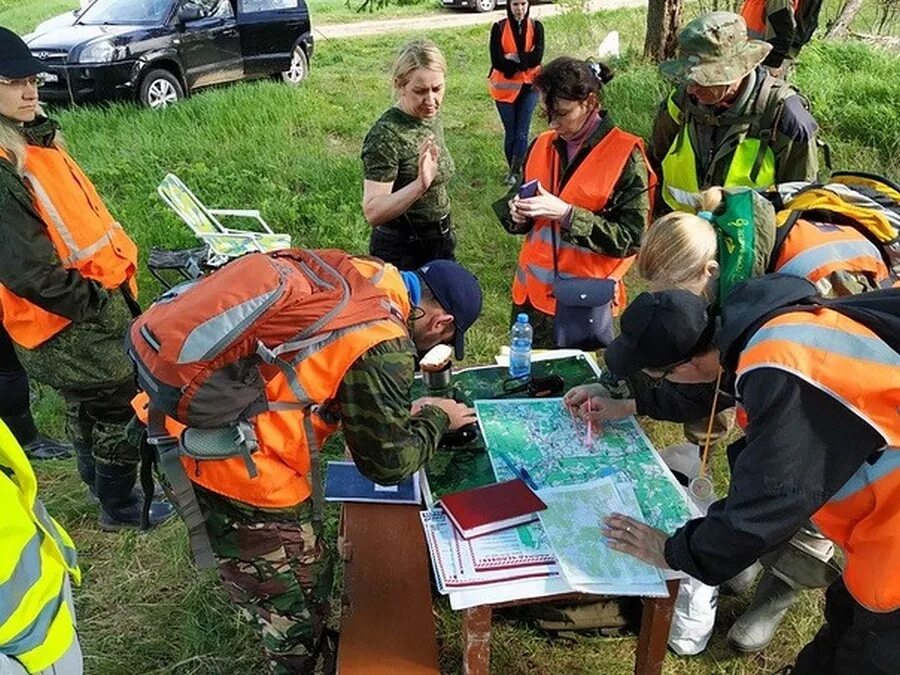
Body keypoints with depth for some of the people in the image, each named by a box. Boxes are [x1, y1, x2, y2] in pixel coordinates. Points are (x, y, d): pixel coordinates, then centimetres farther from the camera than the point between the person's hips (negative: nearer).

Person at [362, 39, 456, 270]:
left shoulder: (432, 117, 0)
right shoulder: (386, 136, -22)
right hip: (402, 252, -7)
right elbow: (372, 213, -28)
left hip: (440, 243, 7)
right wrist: (420, 185, -39)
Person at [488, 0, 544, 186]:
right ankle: (514, 170, 23)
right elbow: (497, 61, -14)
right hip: (504, 87, 0)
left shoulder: (536, 27, -1)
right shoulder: (499, 28, -6)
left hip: (529, 86, 1)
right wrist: (524, 61, -14)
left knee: (522, 132, -4)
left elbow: (537, 58, -12)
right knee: (510, 132, 7)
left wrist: (512, 58, -15)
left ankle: (514, 172, 5)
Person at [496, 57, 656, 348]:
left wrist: (566, 213, -23)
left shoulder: (626, 156, -11)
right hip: (532, 291, 5)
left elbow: (630, 239, -15)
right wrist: (516, 213, -10)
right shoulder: (542, 145, 4)